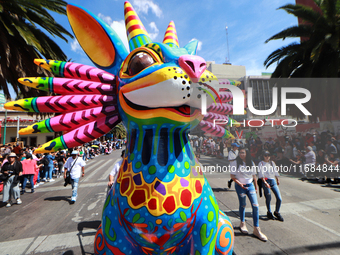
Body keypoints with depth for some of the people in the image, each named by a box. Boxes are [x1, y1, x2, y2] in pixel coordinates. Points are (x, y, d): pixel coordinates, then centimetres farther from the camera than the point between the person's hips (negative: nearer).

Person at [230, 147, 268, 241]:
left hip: (250, 185, 4)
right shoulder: (235, 163, -7)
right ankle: (242, 223, 33)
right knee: (242, 205, 8)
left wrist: (256, 187, 13)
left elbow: (254, 176, 13)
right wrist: (239, 183, -18)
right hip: (240, 186, -3)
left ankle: (256, 229, 7)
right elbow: (232, 175, -6)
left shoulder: (251, 163, 6)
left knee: (255, 206, -3)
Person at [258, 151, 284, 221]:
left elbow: (275, 172, 25)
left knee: (279, 198, -1)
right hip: (266, 181, -5)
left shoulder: (272, 163, 14)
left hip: (273, 181, 5)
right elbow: (261, 174, -11)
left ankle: (277, 212, 21)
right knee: (268, 198, -1)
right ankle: (269, 212, 23)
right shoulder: (261, 163, -2)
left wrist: (277, 180, 27)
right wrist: (265, 182, -21)